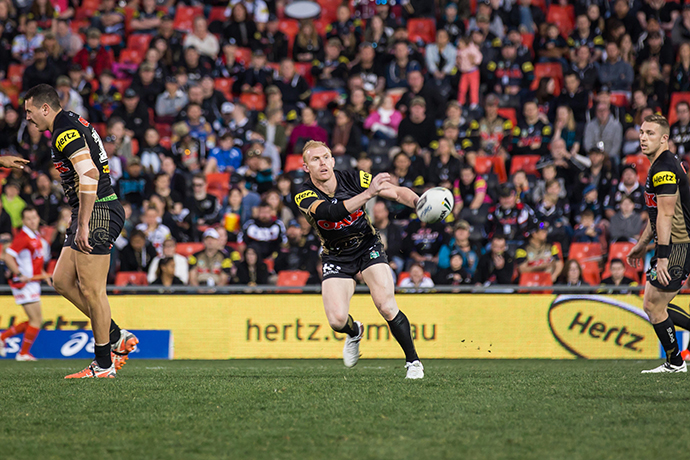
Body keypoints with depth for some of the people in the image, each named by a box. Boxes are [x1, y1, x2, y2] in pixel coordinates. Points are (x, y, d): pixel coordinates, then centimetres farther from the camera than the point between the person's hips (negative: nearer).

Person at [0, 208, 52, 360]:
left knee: (36, 321, 13)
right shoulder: (22, 237, -15)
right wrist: (20, 275, -25)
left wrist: (43, 274, 15)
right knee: (36, 320, -7)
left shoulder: (36, 236, 13)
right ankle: (24, 353, 4)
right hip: (24, 285, -9)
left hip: (33, 283, 9)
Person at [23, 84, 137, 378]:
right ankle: (117, 338, 14)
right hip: (93, 214, 11)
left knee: (91, 289, -6)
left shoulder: (65, 132, -15)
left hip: (99, 214, -11)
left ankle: (104, 365, 0)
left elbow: (90, 175, -26)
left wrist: (83, 225, -26)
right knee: (62, 281, 11)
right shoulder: (72, 125, 18)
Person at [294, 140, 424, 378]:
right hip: (336, 257, 0)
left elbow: (398, 192, -12)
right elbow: (332, 212, -40)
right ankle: (354, 332, 25)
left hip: (367, 246, 0)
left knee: (386, 305, -19)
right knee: (337, 320, -14)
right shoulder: (304, 196, -21)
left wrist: (419, 202, -34)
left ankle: (413, 361, -3)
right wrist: (369, 193, -51)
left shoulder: (353, 179, -15)